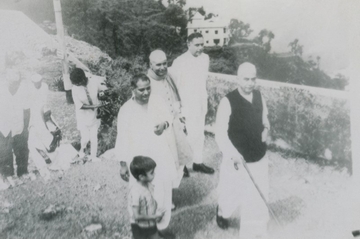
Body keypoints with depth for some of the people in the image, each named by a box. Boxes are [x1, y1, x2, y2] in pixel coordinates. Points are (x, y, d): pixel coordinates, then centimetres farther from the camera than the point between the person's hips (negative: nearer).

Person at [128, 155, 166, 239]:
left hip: (151, 223, 7)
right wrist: (154, 216, -22)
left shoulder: (149, 185, -10)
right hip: (139, 227, -7)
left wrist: (157, 210, -9)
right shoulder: (136, 192, -33)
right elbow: (136, 216, -28)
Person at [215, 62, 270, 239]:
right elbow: (220, 133, -20)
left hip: (259, 158, 4)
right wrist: (233, 154, -34)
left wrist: (265, 129, -4)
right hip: (237, 160, -4)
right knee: (231, 194, 19)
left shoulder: (260, 97, 0)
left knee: (258, 200, 7)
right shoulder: (228, 102, -17)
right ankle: (222, 212, 54)